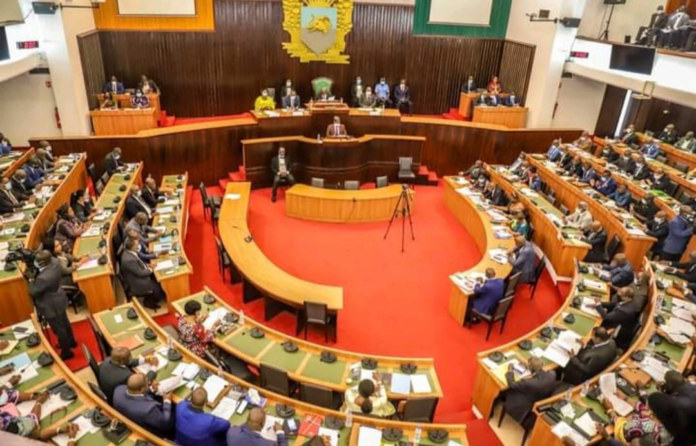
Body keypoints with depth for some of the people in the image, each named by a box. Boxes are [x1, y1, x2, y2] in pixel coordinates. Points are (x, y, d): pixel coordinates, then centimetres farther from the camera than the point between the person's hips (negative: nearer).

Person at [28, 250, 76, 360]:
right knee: (64, 322, 30)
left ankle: (66, 352, 34)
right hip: (59, 300, 8)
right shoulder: (55, 261, -18)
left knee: (59, 329, 14)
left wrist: (31, 280, -9)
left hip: (51, 307, -8)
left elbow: (33, 292, -23)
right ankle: (71, 341, 53)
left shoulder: (43, 278, -41)